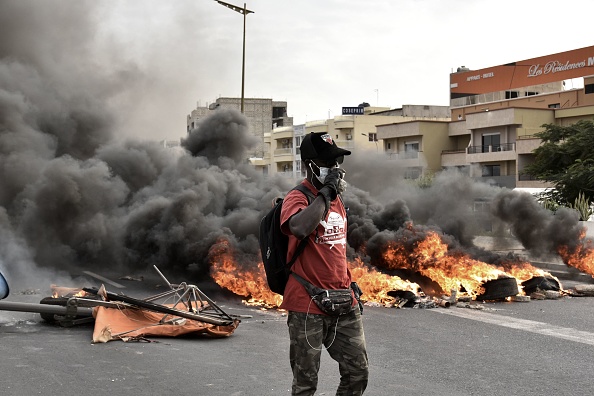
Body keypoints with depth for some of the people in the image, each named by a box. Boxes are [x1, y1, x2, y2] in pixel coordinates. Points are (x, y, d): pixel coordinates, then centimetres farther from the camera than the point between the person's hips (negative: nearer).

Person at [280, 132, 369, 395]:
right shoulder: (297, 198, -12)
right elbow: (299, 228, -37)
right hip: (307, 307, -7)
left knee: (358, 373, 11)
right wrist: (326, 193, -26)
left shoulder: (335, 198, 12)